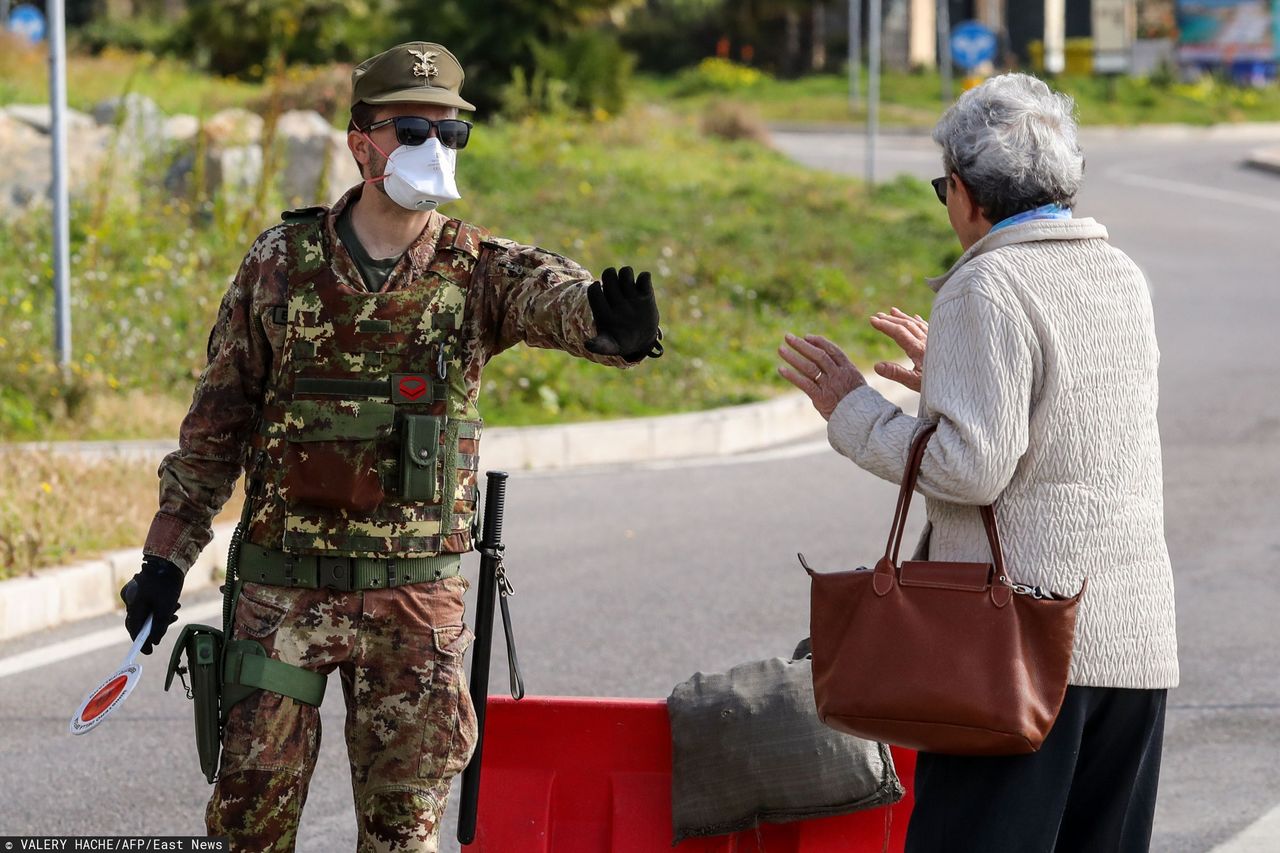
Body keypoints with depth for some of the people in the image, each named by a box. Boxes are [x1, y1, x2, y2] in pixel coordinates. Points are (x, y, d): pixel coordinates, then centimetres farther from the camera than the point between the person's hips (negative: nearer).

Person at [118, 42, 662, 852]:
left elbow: (549, 293, -25)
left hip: (419, 599, 0)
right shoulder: (280, 264, 0)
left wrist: (606, 317, -50)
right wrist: (167, 556, 3)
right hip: (284, 587, 0)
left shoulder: (478, 270, -2)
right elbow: (217, 420, 7)